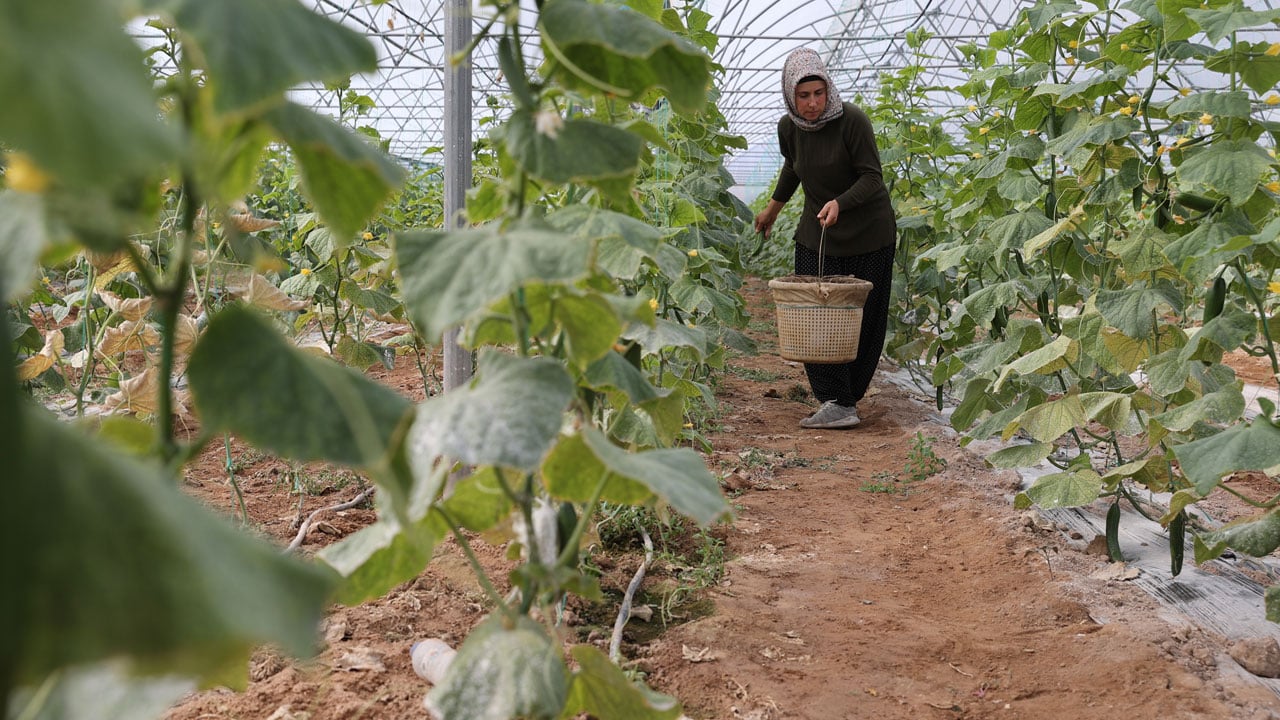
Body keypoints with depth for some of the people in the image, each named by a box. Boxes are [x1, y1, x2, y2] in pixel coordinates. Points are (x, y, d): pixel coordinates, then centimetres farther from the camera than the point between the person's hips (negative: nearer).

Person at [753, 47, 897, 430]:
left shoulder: (852, 120, -18)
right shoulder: (789, 127, -2)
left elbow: (872, 177, -18)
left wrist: (839, 203, -34)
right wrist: (774, 206, 28)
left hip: (869, 234, -4)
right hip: (816, 235, 4)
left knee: (864, 319, 3)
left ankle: (848, 396, 13)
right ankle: (837, 403, -6)